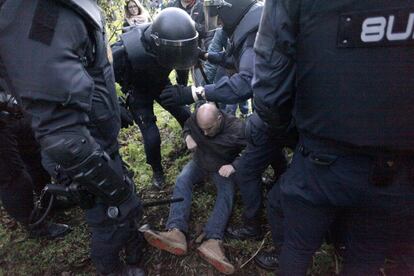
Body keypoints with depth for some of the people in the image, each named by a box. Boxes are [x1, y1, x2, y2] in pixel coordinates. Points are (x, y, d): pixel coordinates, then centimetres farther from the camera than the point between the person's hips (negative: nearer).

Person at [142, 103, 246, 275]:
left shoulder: (236, 128, -27)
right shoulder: (196, 119, -16)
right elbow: (186, 128, 6)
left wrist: (233, 165, -38)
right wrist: (188, 137, -17)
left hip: (223, 168, -2)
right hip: (199, 162, 3)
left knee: (226, 191, -30)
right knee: (182, 180, -24)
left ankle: (213, 241, -49)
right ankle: (176, 232, -43)